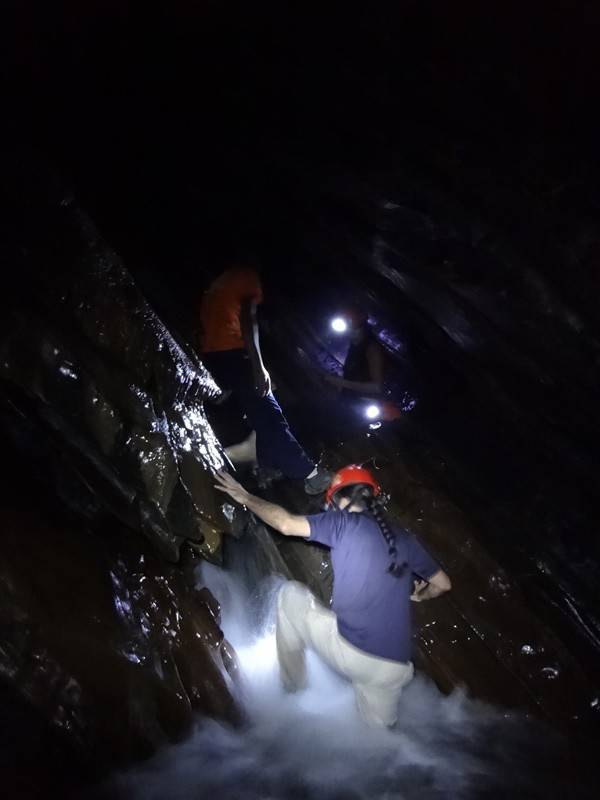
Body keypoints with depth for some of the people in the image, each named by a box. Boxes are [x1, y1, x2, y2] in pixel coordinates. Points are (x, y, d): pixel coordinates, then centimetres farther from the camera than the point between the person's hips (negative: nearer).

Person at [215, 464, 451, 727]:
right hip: (393, 671, 6)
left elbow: (286, 524, -9)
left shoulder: (346, 522, -4)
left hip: (349, 653, -6)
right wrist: (419, 595, 42)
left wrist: (246, 498, 6)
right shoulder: (404, 540, 11)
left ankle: (293, 683, 28)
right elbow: (443, 584, 21)